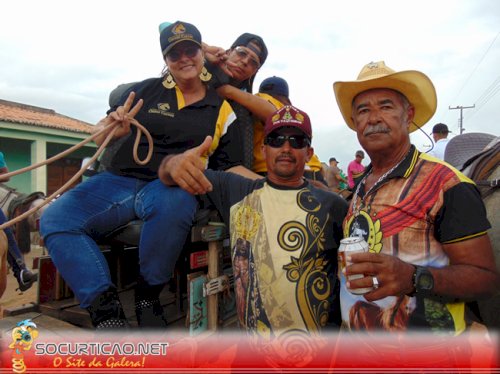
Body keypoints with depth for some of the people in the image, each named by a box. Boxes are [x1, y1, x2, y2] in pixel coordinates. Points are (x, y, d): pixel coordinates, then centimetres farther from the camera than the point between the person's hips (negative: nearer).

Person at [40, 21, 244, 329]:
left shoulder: (221, 110, 11)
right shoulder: (146, 90, 12)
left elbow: (232, 167, 10)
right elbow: (99, 134, 13)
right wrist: (113, 129, -10)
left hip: (169, 188, -2)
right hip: (117, 181, 3)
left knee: (175, 203, -38)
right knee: (56, 219, -21)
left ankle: (148, 295, -16)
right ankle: (105, 307, -20)